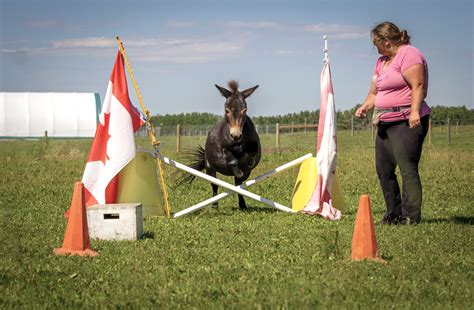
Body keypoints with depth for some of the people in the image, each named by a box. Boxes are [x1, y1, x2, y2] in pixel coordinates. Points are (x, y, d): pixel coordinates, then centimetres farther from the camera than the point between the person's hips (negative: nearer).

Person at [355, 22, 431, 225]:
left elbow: (418, 86, -17)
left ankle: (411, 217, -12)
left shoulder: (409, 54, -8)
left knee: (407, 170, -13)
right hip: (385, 123, 10)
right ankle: (394, 214, 19)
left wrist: (415, 111, -27)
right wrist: (365, 107, 4)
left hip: (406, 122, -10)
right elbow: (375, 91, 23)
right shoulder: (382, 61, 21)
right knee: (384, 170, 10)